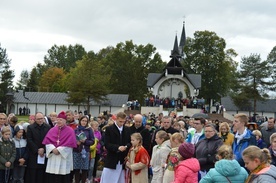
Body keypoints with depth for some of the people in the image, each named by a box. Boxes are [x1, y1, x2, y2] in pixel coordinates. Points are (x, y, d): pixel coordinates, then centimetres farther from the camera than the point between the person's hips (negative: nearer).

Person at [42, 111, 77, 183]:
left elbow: (69, 144, -9)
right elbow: (47, 141, 2)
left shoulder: (70, 131, -1)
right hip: (52, 157, 3)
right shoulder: (52, 130, 10)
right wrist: (53, 149, -14)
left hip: (64, 157, -3)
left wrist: (59, 150, -15)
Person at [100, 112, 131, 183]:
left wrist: (126, 147, -12)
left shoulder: (127, 129, 10)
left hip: (123, 160, 4)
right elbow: (107, 144, -11)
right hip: (111, 160, -4)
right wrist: (117, 147, -24)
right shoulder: (109, 129, -4)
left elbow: (130, 142, 11)